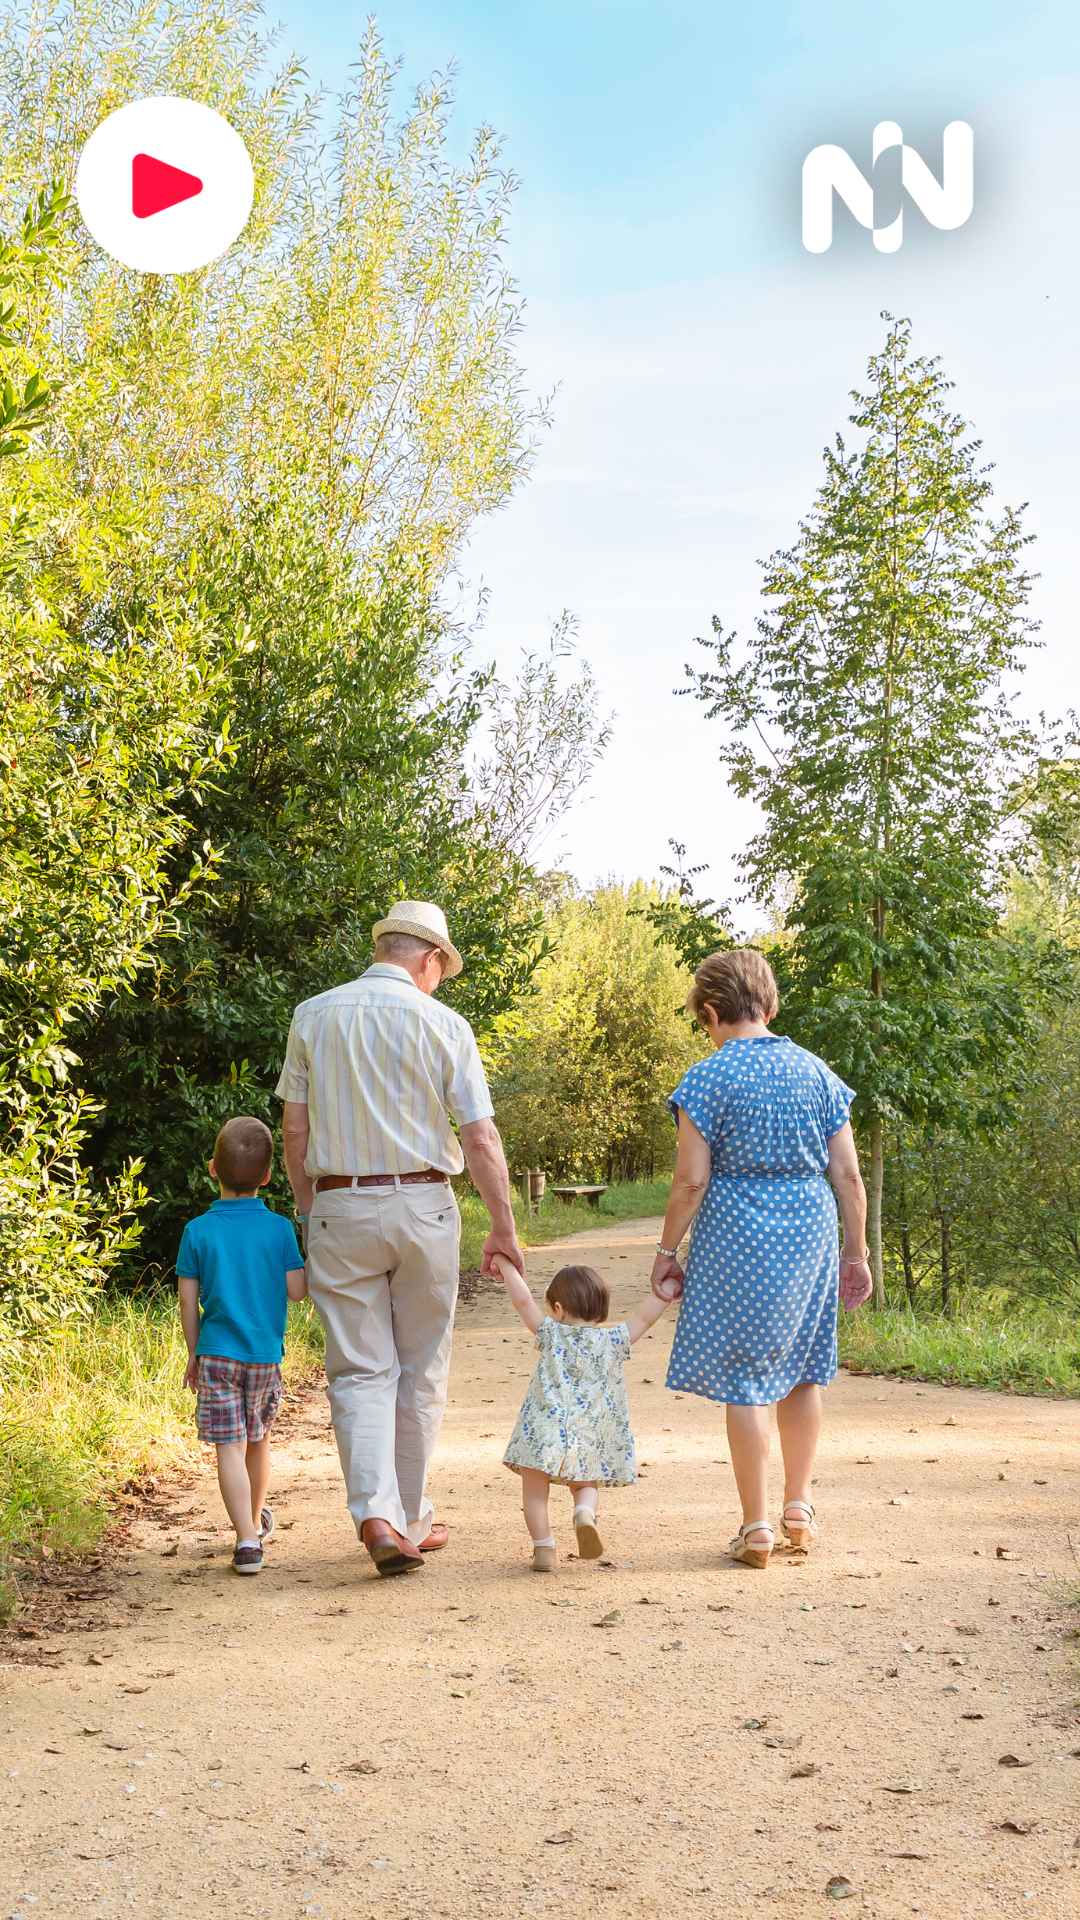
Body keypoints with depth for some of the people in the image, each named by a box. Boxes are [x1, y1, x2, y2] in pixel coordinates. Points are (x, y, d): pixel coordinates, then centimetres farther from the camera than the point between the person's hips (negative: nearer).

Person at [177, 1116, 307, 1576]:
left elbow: (188, 1301, -2)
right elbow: (297, 1291, -6)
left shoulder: (198, 1231, -5)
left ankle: (247, 1538, -13)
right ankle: (257, 1519, 39)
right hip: (266, 1355, 2)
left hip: (217, 1354, -2)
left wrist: (194, 1355, 9)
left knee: (230, 1447, -3)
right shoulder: (279, 1228, -4)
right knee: (258, 1442, 20)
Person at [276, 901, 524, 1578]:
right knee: (422, 1371, 12)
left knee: (360, 1371, 4)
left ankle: (375, 1512, -14)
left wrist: (307, 1210, 14)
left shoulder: (313, 1016, 2)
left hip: (339, 1206, 1)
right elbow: (481, 1139, -6)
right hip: (422, 1203, -1)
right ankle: (412, 1520, 19)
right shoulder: (443, 1024, -4)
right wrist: (504, 1229, 1)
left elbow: (296, 1129, 4)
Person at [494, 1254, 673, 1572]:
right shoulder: (613, 1342, 5)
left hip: (544, 1431, -2)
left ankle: (543, 1549, 4)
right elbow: (644, 1317, 6)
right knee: (586, 1485, 19)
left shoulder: (552, 1335, 4)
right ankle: (585, 1511, -13)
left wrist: (506, 1265, 11)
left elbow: (523, 1301, 1)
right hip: (590, 1437, 2)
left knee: (535, 1489, 12)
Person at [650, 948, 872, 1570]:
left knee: (745, 1379, 3)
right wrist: (856, 1253, 13)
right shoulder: (816, 1071, 6)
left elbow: (692, 1180, -10)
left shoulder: (709, 1077, -7)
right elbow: (848, 1175, 5)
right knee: (802, 1368, 19)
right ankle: (800, 1506, 26)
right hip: (810, 1229, 4)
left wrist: (667, 1250, 1)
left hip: (737, 1234, -4)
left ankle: (757, 1528, 6)